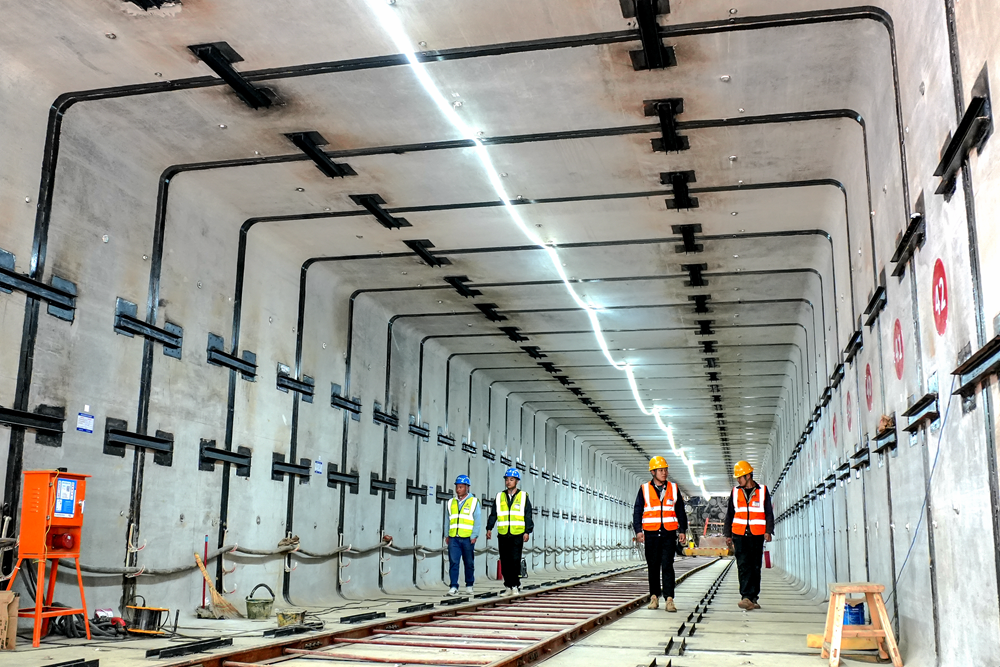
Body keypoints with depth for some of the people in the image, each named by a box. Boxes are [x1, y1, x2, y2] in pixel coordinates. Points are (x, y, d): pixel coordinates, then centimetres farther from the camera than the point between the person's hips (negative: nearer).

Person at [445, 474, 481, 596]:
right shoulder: (451, 502, 14)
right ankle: (454, 587, -6)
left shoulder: (474, 502, 3)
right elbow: (448, 520, 17)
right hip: (453, 538, 2)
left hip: (467, 538, -2)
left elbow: (477, 520, -1)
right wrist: (447, 535, 10)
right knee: (453, 562, -7)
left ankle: (469, 586, 20)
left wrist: (474, 536, -9)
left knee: (469, 563, 7)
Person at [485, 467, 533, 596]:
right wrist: (489, 528, 0)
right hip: (502, 535, 3)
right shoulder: (499, 497, 12)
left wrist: (527, 532, -5)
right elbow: (493, 514, 12)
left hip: (517, 534, -3)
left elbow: (528, 516, 3)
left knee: (515, 560, -8)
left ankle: (516, 586, 1)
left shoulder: (523, 496, 5)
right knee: (504, 562, 4)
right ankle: (508, 586, 11)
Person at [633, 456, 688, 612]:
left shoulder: (673, 488, 10)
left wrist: (682, 530, 8)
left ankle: (669, 599, -8)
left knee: (667, 566, -7)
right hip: (651, 534, 0)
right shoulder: (644, 489, 5)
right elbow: (637, 511, 5)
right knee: (653, 567, 6)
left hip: (669, 534, 0)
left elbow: (680, 511, 15)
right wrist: (638, 530, -6)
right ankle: (654, 596, 17)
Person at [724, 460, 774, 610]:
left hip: (757, 535, -1)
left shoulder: (762, 491, 4)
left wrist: (768, 531, -7)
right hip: (739, 535, 1)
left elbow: (769, 513, 5)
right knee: (743, 566, -9)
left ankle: (753, 598, 13)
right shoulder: (735, 492, 10)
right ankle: (747, 597, -14)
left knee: (755, 567, 5)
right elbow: (730, 514, 15)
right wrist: (728, 534, 12)